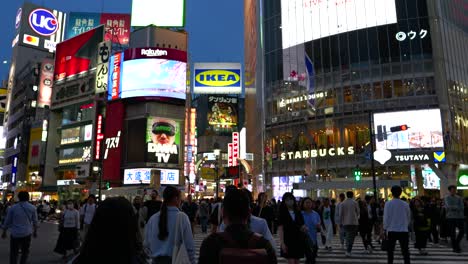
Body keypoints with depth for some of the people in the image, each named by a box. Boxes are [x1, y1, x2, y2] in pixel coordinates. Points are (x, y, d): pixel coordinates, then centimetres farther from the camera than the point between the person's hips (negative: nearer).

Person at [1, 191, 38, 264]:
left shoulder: (12, 208, -3)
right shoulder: (32, 208, -2)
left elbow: (7, 221, 3)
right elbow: (35, 222, 3)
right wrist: (35, 231, 15)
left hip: (15, 234, 0)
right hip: (27, 233, 0)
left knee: (14, 253, 7)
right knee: (25, 252, 15)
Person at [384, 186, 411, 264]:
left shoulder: (388, 204, -8)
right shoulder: (405, 204, -2)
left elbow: (386, 218, -6)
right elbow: (409, 218, 8)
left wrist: (385, 229, 4)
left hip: (391, 231, -1)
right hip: (403, 231, 1)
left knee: (390, 251, 9)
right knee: (405, 251, 6)